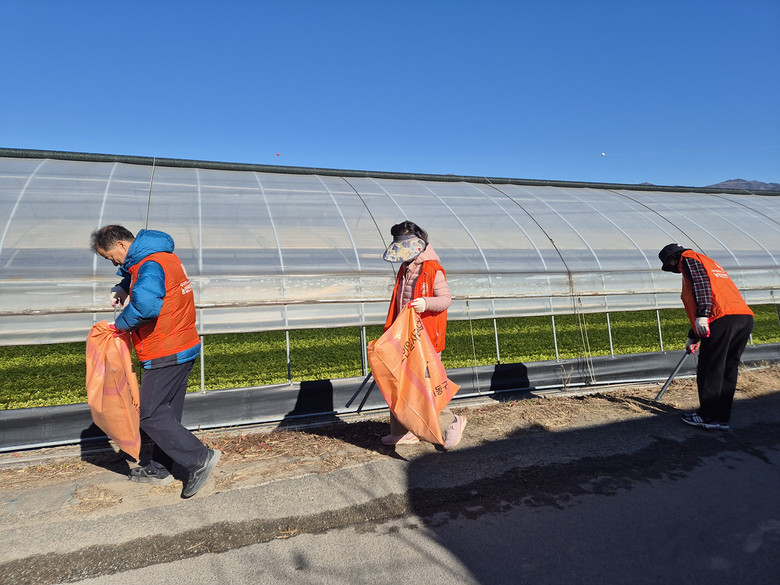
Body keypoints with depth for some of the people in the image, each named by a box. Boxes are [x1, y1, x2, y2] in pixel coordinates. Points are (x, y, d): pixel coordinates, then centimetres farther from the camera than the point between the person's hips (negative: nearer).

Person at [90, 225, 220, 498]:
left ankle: (200, 458, -2)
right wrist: (123, 288, 14)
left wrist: (121, 324, -21)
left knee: (149, 414, -3)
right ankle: (159, 469, 28)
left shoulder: (151, 266, -20)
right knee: (166, 411, 16)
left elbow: (145, 304, -40)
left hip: (166, 355, -10)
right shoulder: (162, 255, 12)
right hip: (182, 347, 10)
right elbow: (134, 273, 34)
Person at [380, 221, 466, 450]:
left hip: (426, 337, -8)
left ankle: (452, 422, 14)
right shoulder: (405, 269, 15)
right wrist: (392, 330, 25)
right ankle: (403, 432, 23)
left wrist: (426, 303, -35)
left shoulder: (433, 270, -11)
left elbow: (446, 298, -16)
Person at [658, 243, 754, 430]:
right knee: (728, 370, 12)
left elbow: (701, 283, -14)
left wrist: (702, 315, -23)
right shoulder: (709, 263, 35)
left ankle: (708, 416, 7)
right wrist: (693, 337, 42)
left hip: (723, 319, -9)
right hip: (745, 317, 9)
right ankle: (722, 418, 17)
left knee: (710, 370, 0)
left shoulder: (689, 258, 9)